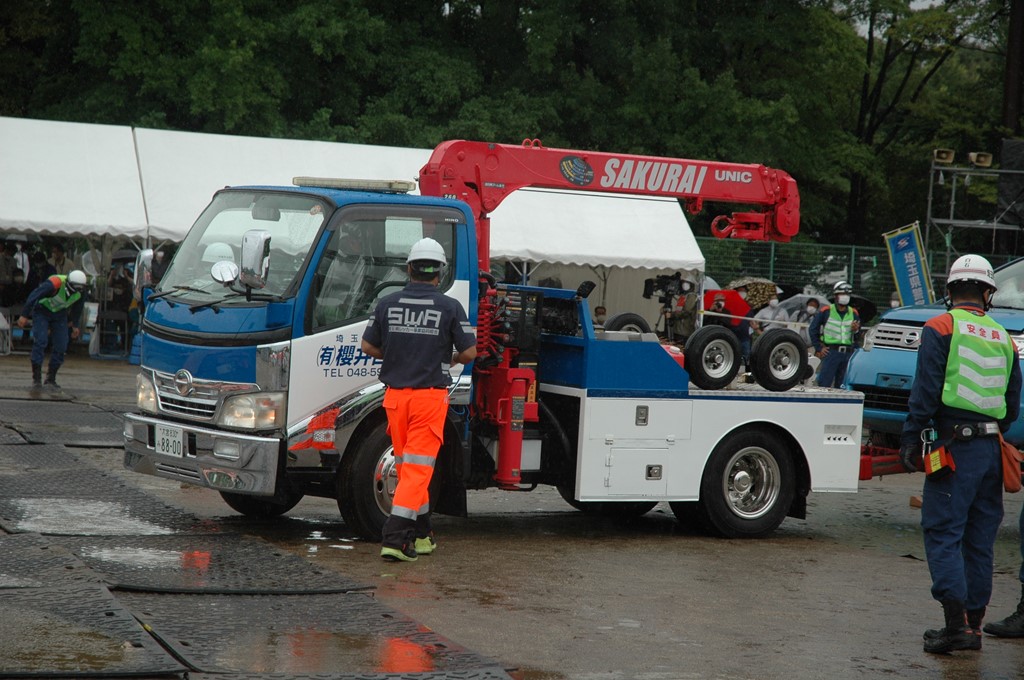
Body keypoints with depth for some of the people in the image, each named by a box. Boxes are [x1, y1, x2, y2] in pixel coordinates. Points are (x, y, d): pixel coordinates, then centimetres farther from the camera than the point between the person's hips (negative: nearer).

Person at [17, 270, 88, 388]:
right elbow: (33, 296, -28)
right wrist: (24, 315, -26)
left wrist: (74, 325, 14)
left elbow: (77, 308, 5)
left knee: (61, 346, -5)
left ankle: (51, 378, 6)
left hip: (60, 314, 5)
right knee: (40, 341, -18)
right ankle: (36, 378, -12)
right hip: (42, 311, -5)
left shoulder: (81, 292, -17)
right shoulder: (54, 284, -35)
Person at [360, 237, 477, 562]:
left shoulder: (387, 304, 3)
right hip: (430, 396, -4)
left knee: (409, 467, 15)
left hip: (395, 395, 4)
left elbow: (368, 346, 7)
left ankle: (420, 535, 24)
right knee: (418, 468, -3)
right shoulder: (450, 308, -5)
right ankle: (395, 537, -13)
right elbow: (469, 352, -3)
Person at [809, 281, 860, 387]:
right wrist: (818, 348, -1)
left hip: (847, 354, 4)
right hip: (831, 351, -4)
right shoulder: (826, 311, 1)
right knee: (824, 383, -10)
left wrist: (856, 330, -7)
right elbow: (812, 330, 3)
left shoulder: (854, 313, 12)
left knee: (841, 386, 8)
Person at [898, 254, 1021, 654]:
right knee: (979, 539, 11)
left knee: (943, 533, -6)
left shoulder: (940, 328, -3)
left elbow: (925, 391, -11)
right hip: (991, 449, 6)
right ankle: (973, 624, 14)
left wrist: (910, 439, -7)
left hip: (955, 445, -6)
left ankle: (956, 622, -17)